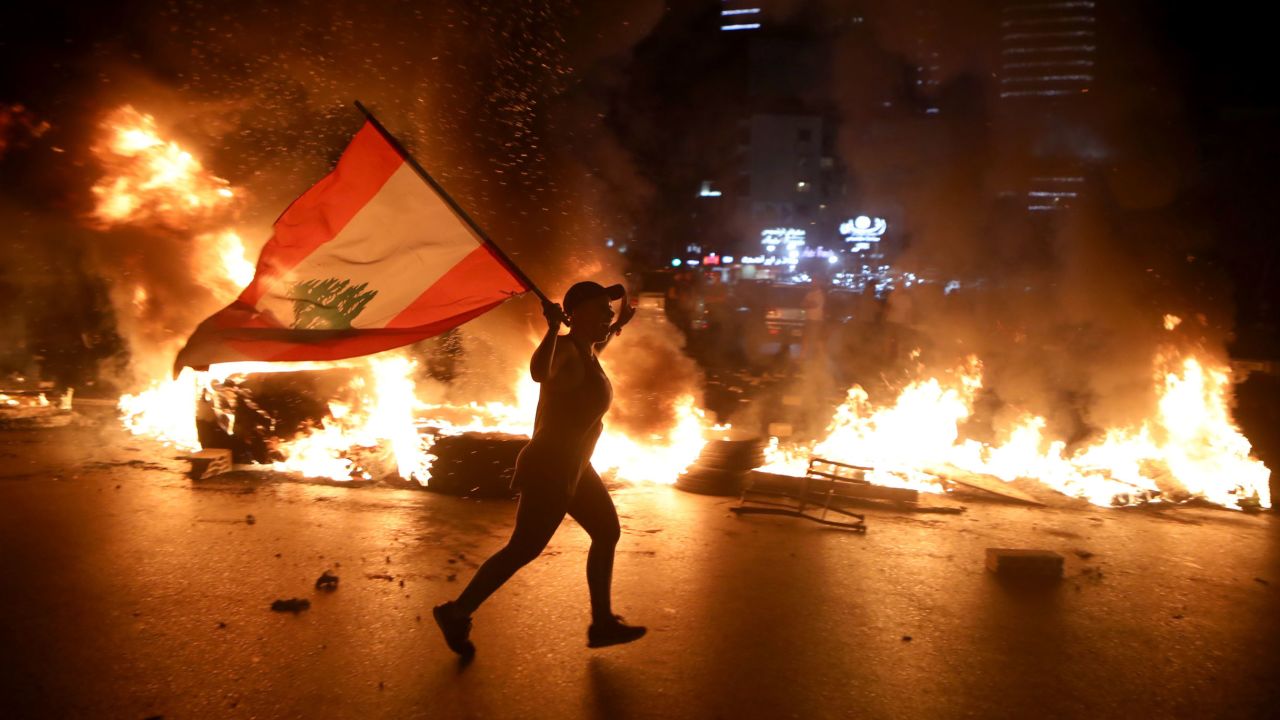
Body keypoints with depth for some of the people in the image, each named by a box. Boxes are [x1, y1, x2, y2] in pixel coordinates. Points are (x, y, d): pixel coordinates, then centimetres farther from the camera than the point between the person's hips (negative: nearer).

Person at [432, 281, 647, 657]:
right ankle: (456, 614, 19)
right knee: (523, 549, 1)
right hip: (549, 471, -10)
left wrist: (619, 325, 38)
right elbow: (539, 372, -49)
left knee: (607, 533, 16)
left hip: (572, 467, 10)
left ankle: (602, 624, 28)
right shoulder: (566, 352, -23)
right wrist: (553, 328, -54)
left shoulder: (584, 349, 5)